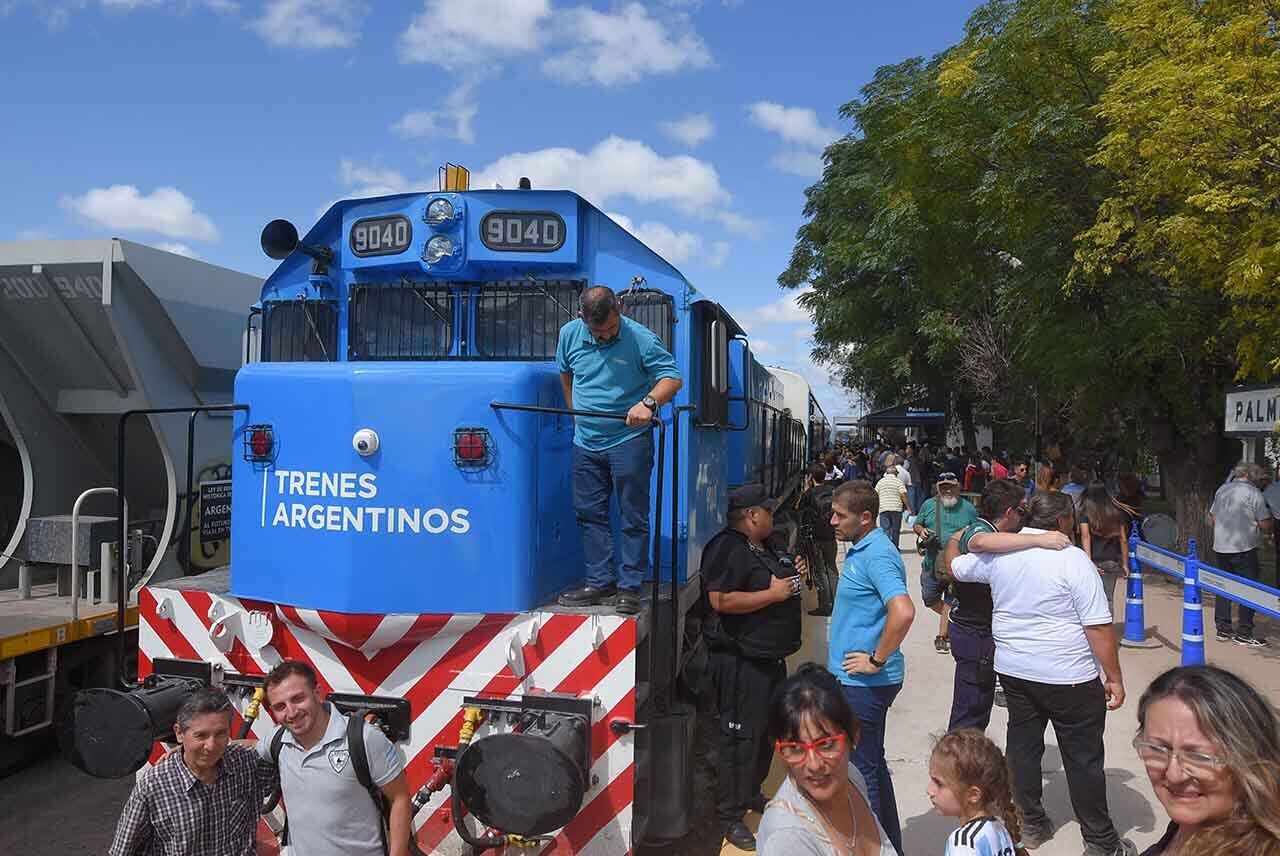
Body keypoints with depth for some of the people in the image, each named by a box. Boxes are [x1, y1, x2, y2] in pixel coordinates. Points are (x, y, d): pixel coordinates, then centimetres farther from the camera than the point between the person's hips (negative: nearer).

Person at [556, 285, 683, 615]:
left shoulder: (640, 338, -13)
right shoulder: (569, 334, 1)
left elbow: (672, 377, -15)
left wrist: (648, 403, -31)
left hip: (629, 441, -5)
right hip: (586, 441, 5)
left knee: (633, 517, 0)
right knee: (589, 514, 10)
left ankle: (629, 587, 7)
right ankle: (600, 582, 21)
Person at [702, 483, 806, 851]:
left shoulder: (762, 548, 15)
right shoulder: (727, 549, -17)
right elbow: (721, 601, -27)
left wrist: (793, 575, 8)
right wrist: (773, 593, -23)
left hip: (769, 656, 10)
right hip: (741, 661, -10)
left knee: (767, 730, 20)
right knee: (740, 735, -4)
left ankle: (751, 793, 38)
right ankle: (729, 815, 7)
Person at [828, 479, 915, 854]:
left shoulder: (877, 555, -20)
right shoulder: (860, 550, 10)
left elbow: (903, 612, -34)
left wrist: (877, 660, -24)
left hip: (864, 683, -10)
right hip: (859, 682, 10)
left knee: (860, 770, 1)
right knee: (871, 764, 20)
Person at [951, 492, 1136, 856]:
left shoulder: (998, 551, 1)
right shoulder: (1073, 559, -16)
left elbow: (954, 568, 19)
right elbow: (1098, 626, -16)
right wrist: (1114, 677, -8)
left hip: (1013, 669, 5)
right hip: (1068, 676, -5)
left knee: (1023, 746, 17)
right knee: (1083, 757, 7)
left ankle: (1031, 825, 29)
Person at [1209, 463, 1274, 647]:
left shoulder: (1221, 490, 9)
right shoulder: (1253, 493, -9)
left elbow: (1212, 518, 18)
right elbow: (1265, 525, -9)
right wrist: (1271, 518, 11)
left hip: (1220, 547, 6)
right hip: (1244, 549, -6)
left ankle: (1223, 630, 17)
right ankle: (1244, 633, 4)